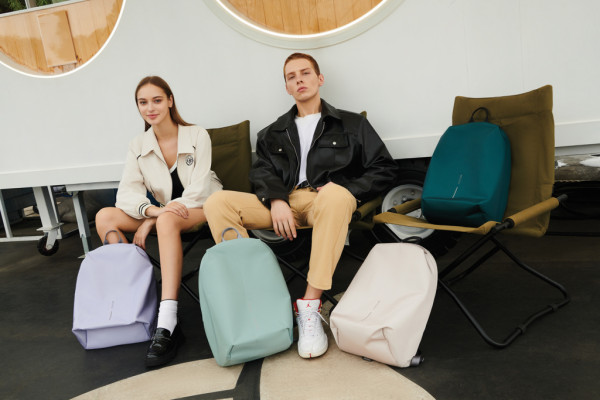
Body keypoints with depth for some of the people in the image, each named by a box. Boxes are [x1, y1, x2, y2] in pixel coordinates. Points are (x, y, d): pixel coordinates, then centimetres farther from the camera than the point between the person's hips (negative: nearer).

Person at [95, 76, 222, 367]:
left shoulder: (197, 136, -6)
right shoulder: (138, 146, 5)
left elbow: (197, 191, -14)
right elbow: (126, 193, -7)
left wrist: (154, 220, -23)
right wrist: (151, 210, -30)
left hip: (203, 208, -5)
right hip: (163, 213, 5)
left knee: (167, 221, -39)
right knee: (105, 217, -17)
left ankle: (166, 324, -43)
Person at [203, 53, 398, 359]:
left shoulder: (351, 124, 19)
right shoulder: (273, 133, 27)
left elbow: (384, 169, 10)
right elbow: (262, 171, 10)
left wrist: (345, 188, -8)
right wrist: (276, 199, -12)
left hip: (325, 200, -3)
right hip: (282, 204, 3)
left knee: (337, 195, -40)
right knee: (217, 202, -19)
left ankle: (310, 306, -36)